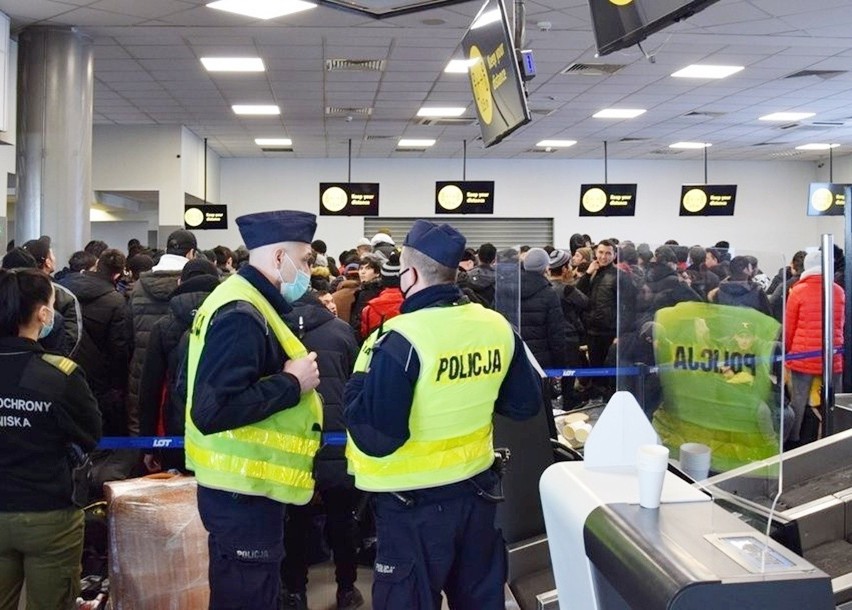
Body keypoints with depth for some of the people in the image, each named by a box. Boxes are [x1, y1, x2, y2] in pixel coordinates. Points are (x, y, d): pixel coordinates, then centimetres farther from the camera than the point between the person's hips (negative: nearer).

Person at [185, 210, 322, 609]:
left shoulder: (243, 302, 12)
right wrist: (291, 383, -22)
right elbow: (211, 411, -29)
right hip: (243, 493, -10)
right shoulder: (242, 316, -21)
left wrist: (288, 377, 4)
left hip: (242, 487, 10)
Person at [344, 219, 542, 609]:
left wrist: (357, 385, -7)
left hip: (414, 503, -6)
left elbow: (375, 438, -23)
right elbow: (526, 404, 8)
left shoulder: (401, 340, -22)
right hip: (477, 490, 6)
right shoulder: (498, 327, -4)